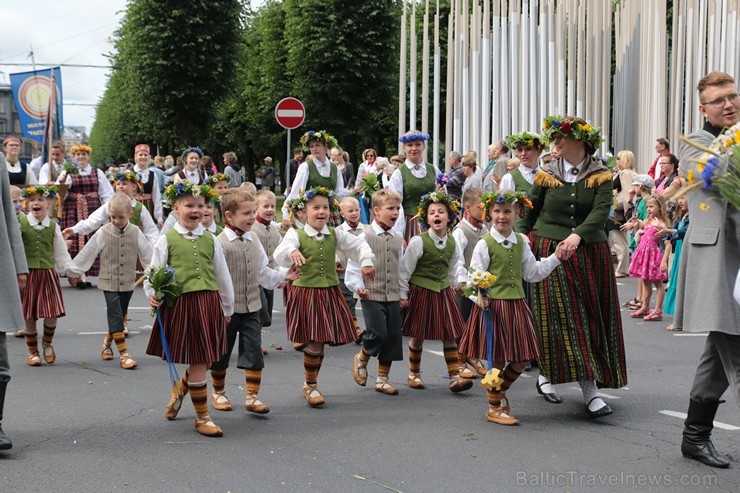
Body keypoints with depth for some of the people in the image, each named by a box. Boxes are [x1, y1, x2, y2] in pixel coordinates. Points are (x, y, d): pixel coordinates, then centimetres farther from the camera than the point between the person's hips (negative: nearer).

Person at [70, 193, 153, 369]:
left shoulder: (136, 233, -1)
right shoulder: (102, 233, -7)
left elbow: (148, 254, 8)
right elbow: (86, 254, 0)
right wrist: (72, 271, 4)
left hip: (128, 282, 3)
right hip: (109, 282, -3)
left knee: (119, 317, 13)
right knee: (116, 316, -9)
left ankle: (107, 342, 38)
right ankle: (123, 354, -11)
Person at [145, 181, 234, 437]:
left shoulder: (211, 240, 9)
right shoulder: (167, 240, 0)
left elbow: (223, 276, 16)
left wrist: (227, 309, 19)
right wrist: (152, 294, -16)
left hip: (209, 304, 4)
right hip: (181, 304, -4)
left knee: (205, 361, 11)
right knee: (198, 363, -2)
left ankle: (179, 390, 42)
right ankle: (202, 417, 11)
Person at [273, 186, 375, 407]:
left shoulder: (336, 235, 7)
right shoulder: (296, 235, -6)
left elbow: (359, 245, 16)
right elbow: (280, 254, -22)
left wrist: (366, 262, 0)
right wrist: (292, 252, -43)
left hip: (330, 293, 4)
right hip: (305, 292, -4)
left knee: (320, 342, 7)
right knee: (314, 343, -6)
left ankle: (311, 384, 28)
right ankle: (311, 386, 15)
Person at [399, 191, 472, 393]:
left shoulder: (452, 243, 1)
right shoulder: (418, 242, -14)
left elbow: (455, 265, 16)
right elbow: (405, 270, -9)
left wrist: (460, 281, 0)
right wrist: (402, 295, -7)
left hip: (443, 291, 4)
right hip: (421, 291, -4)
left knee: (450, 335, 1)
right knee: (418, 336, 6)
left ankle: (455, 376, 3)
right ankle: (414, 373, 24)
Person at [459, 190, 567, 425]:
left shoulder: (521, 243, 10)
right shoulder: (484, 244, -8)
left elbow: (532, 273, 17)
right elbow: (475, 276, -9)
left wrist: (555, 258, 12)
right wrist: (479, 296, -26)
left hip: (516, 306, 6)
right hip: (493, 306, -6)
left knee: (521, 360, 9)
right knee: (497, 360, 1)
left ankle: (498, 391, 34)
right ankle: (494, 408, 17)